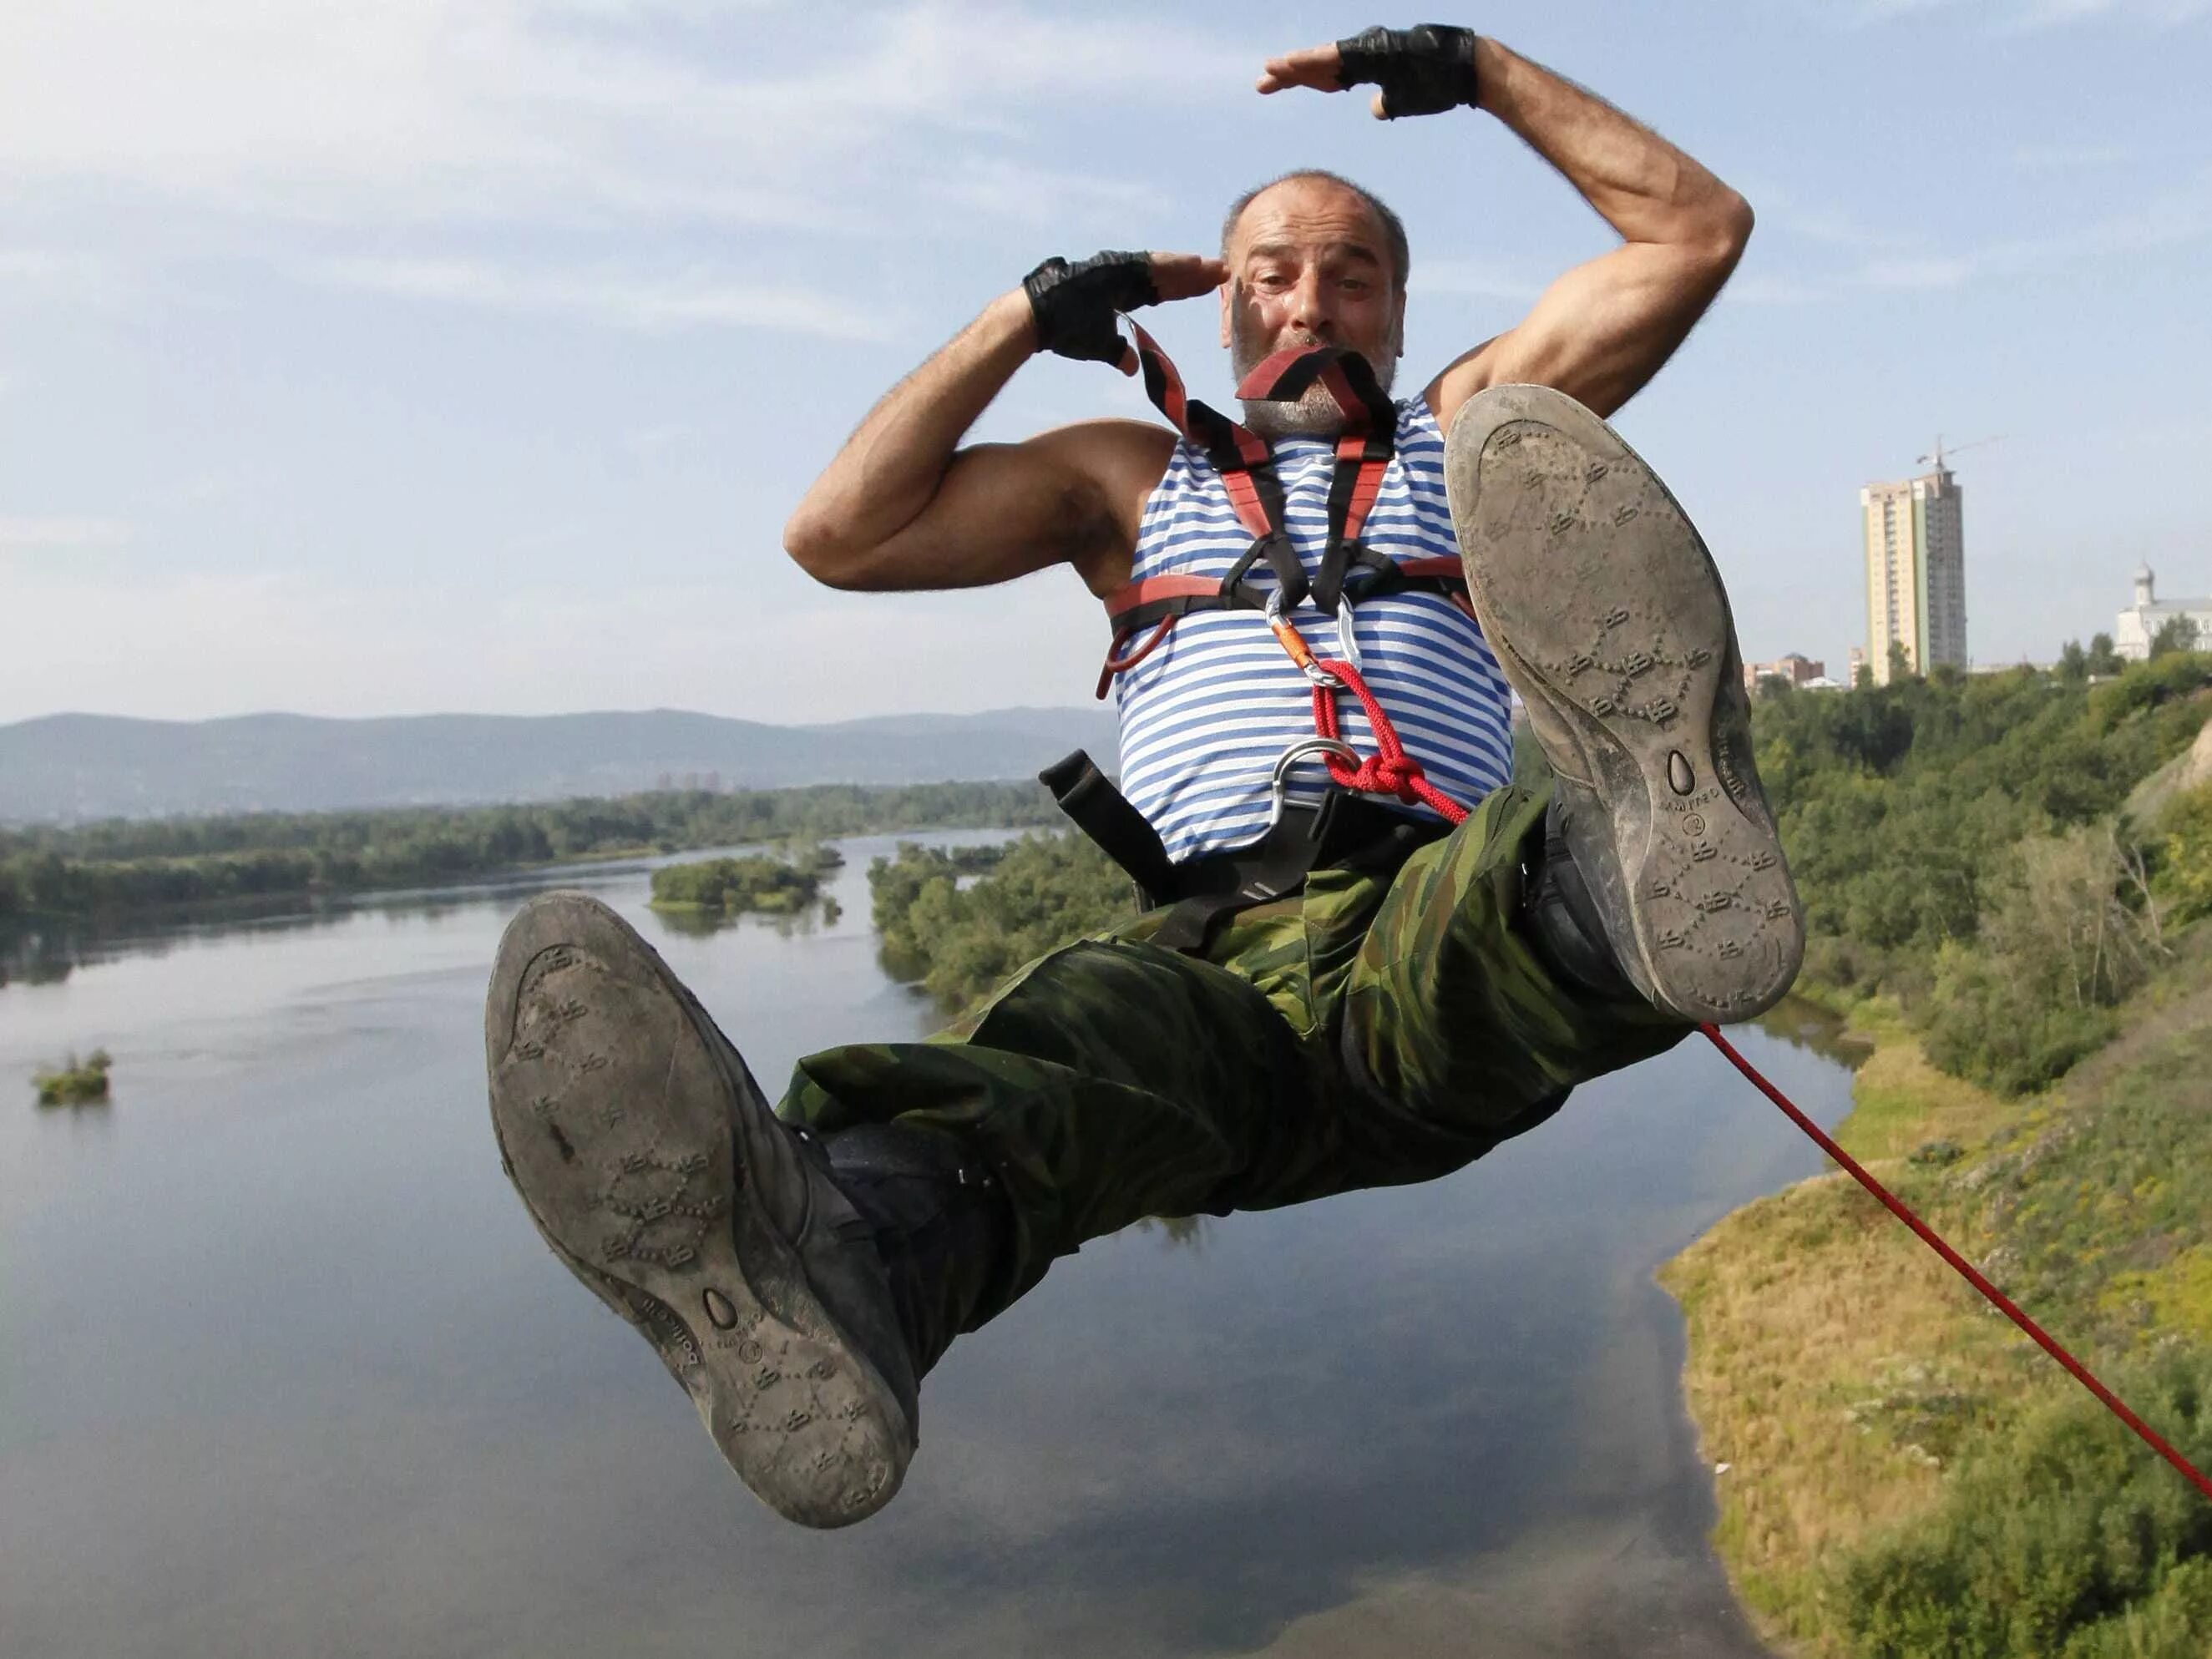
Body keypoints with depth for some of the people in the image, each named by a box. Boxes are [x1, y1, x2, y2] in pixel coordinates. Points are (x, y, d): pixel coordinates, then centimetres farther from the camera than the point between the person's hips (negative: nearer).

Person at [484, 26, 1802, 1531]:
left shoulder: (1466, 430, 30)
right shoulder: (1133, 475, 30)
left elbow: (1701, 226, 29)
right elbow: (838, 536, 21)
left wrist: (1477, 70, 27)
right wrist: (1029, 317, 21)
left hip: (1433, 920, 1)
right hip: (1210, 942, -1)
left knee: (1535, 869, -37)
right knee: (1098, 1021, -39)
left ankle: (1646, 850, -71)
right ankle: (844, 1249, -68)